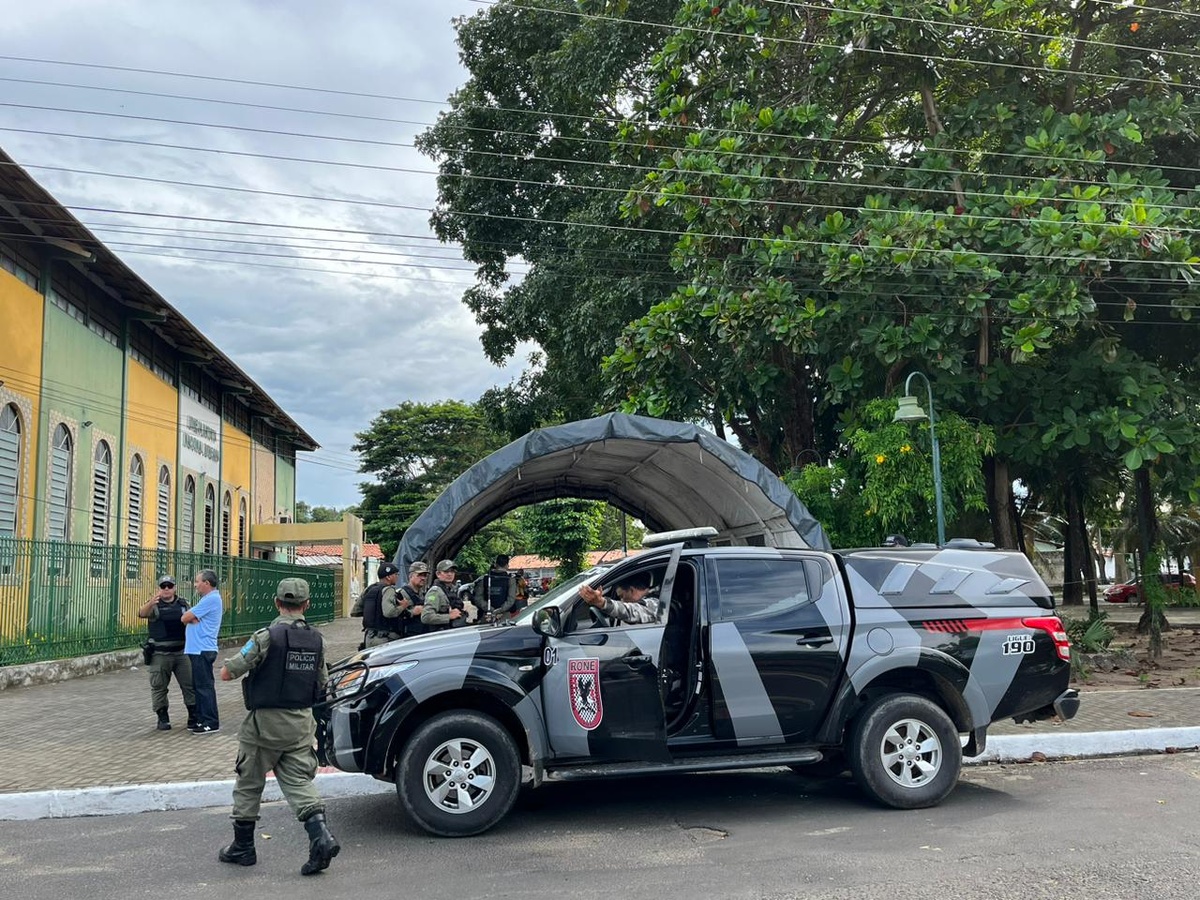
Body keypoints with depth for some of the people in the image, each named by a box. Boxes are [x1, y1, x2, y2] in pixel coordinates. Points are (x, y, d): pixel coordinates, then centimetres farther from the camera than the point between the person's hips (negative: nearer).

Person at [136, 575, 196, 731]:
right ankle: (163, 718, 15)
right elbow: (141, 613, -25)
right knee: (159, 687, 3)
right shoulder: (154, 605, -4)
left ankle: (194, 716, 12)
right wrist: (151, 603, -46)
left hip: (181, 652, 3)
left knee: (189, 684, 3)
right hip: (160, 654, -3)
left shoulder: (183, 604, 9)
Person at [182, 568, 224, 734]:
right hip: (197, 650, 10)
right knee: (198, 686, 15)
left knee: (204, 687, -6)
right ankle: (201, 719, 22)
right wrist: (192, 618, -7)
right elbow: (187, 618, 14)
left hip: (203, 650, -10)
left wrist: (189, 617, 6)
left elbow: (185, 618, -15)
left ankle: (211, 723, -2)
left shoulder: (211, 599, -15)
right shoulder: (209, 598, 19)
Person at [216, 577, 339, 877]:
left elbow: (226, 673, -14)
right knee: (299, 781, 7)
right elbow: (321, 682, 13)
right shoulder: (317, 640, 2)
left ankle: (243, 847, 23)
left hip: (265, 721, -4)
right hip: (301, 722, 5)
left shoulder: (267, 636, -15)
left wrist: (245, 665, 6)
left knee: (249, 784, 12)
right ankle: (321, 837, -11)